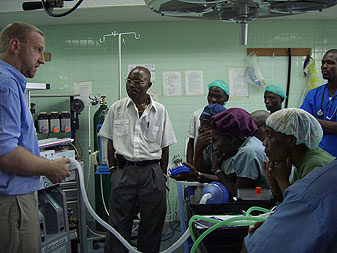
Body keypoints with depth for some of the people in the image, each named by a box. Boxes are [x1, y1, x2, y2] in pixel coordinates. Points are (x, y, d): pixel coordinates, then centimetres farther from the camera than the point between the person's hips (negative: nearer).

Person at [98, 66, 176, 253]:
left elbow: (165, 146, 9)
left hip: (151, 172, 0)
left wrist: (163, 174, 6)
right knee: (118, 224, 2)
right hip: (124, 171, 0)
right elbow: (111, 143, 9)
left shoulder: (160, 111, 4)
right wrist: (113, 170, 3)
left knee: (152, 224, 8)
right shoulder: (117, 108, 5)